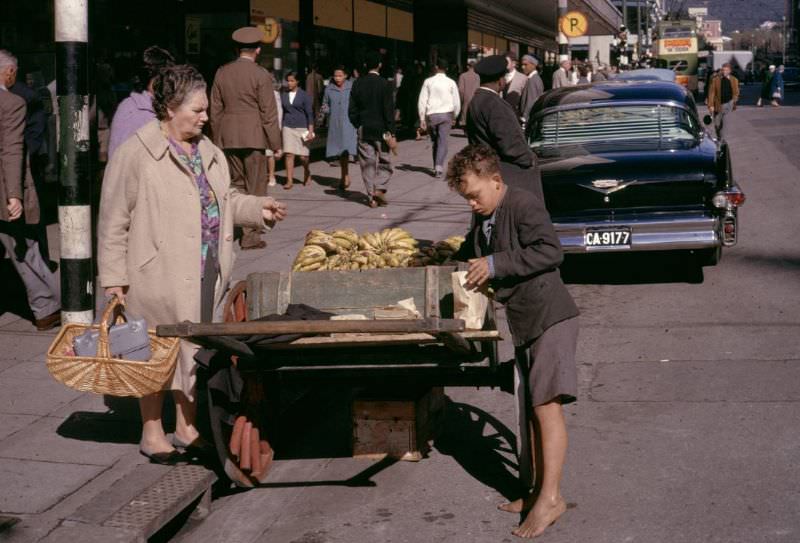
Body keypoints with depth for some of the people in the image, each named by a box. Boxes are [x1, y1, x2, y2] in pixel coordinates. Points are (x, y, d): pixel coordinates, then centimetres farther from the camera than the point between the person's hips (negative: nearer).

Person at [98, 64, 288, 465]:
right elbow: (114, 220, -10)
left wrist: (258, 208, 6)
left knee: (197, 349, 14)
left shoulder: (207, 151, 11)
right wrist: (113, 276, -11)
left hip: (206, 273, 7)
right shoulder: (137, 154, -12)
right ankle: (152, 433, 18)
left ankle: (186, 427, 28)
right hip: (158, 275, -7)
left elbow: (224, 200, 23)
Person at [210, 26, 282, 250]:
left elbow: (215, 110, 10)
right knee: (255, 187, 3)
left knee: (236, 182, 17)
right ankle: (251, 236, 5)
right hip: (253, 136, -5)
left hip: (227, 137, 5)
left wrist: (217, 139, 18)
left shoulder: (222, 73, 7)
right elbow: (268, 113, -9)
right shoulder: (261, 75, -8)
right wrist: (275, 144, -3)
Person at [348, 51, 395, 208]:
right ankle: (380, 189, -8)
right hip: (381, 129, -3)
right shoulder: (384, 84, -9)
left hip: (364, 130, 3)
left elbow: (352, 110, 3)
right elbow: (388, 109, -11)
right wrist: (390, 131, -7)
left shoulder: (358, 84, 2)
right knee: (385, 162, 9)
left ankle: (372, 197, 7)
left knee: (368, 164, 7)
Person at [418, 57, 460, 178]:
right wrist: (454, 117, 18)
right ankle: (439, 167, -14)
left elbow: (422, 101, -1)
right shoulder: (451, 83, 0)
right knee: (443, 142, -2)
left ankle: (436, 166, 21)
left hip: (431, 115, 1)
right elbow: (457, 102, 2)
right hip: (446, 114, -1)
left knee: (435, 141, 16)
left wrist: (422, 119, 4)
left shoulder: (428, 81, 0)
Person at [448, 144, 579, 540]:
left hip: (550, 317, -9)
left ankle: (550, 497, -11)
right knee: (531, 408, 11)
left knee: (546, 405, -12)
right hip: (523, 323, 9)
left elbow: (551, 251, -26)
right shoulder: (482, 219, 13)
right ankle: (538, 490, 17)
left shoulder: (524, 205, -15)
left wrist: (496, 265, -25)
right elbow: (468, 253, 32)